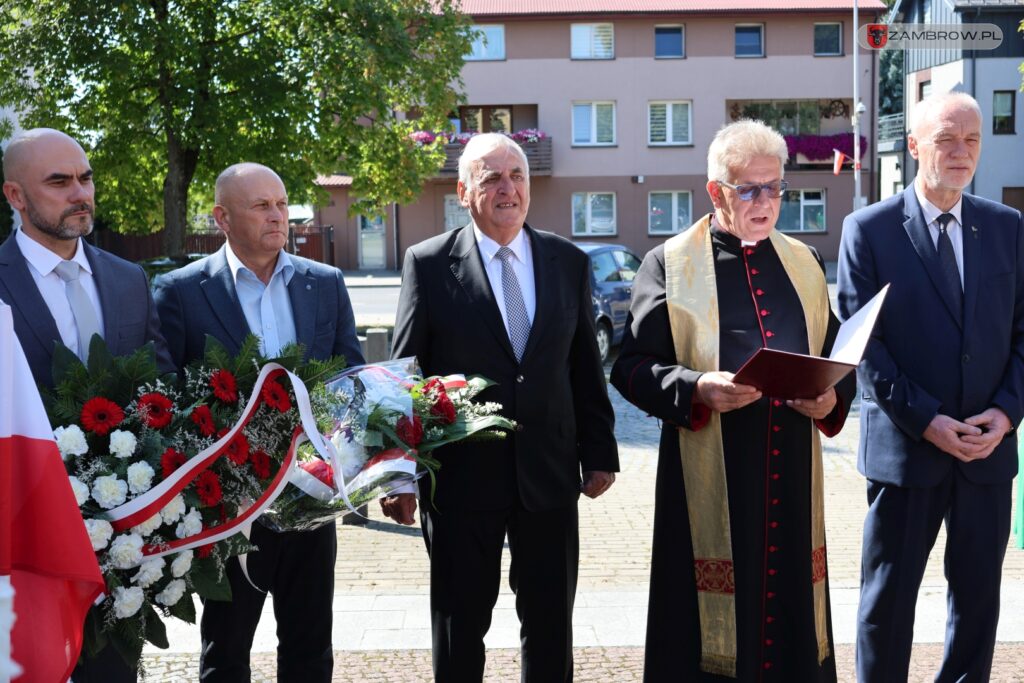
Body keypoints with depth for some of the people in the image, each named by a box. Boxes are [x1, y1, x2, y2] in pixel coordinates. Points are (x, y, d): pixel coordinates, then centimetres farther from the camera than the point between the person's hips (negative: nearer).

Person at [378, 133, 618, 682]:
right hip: (461, 475, -2)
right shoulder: (428, 264, -4)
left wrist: (600, 453, 7)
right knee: (459, 627, 11)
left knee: (551, 625, 13)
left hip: (550, 473, 3)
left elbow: (585, 368, 9)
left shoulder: (569, 262, 5)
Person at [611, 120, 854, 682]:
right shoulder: (669, 264, 1)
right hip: (709, 482, -4)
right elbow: (631, 366, -3)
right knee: (707, 628, 1)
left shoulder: (803, 263, 14)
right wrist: (697, 389, -20)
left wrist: (833, 398, -4)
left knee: (789, 613, 8)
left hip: (791, 480, 4)